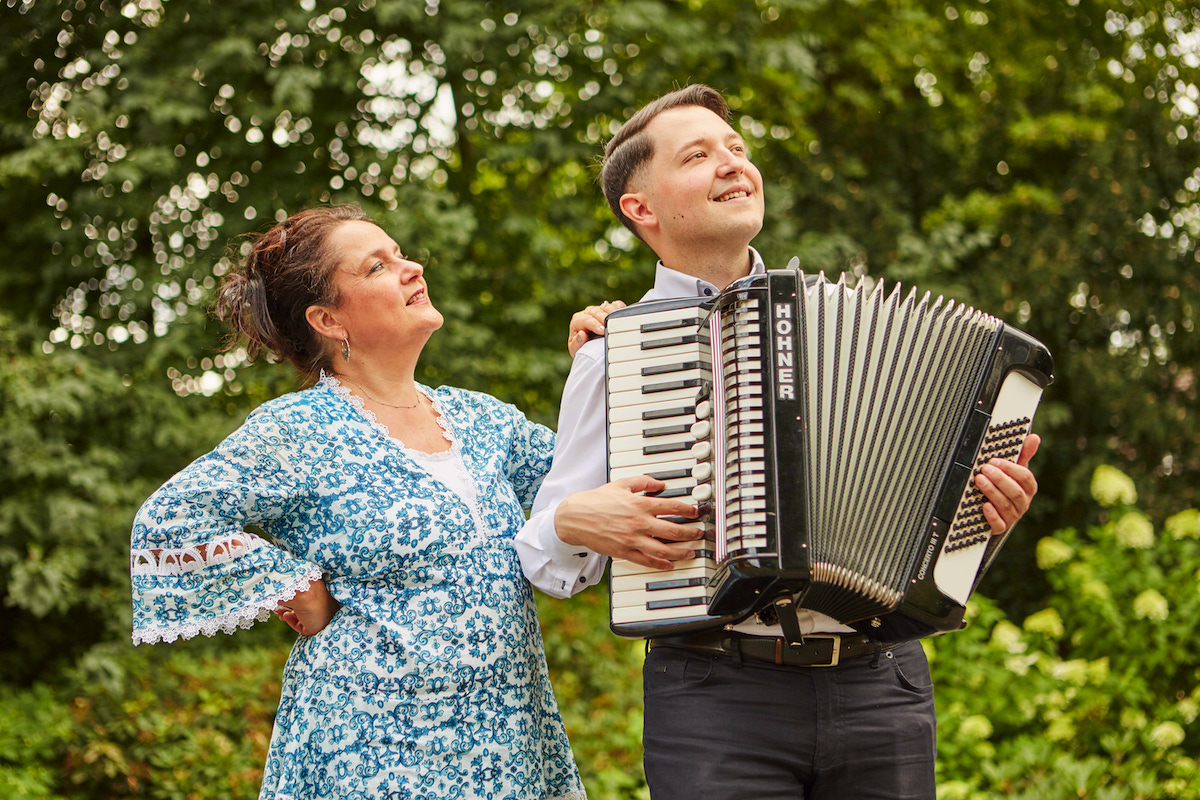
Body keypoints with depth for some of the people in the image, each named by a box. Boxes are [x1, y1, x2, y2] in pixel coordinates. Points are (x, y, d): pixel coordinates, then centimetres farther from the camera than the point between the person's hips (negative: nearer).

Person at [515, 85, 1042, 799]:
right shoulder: (616, 350, 5)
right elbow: (552, 562, 7)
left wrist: (987, 510, -1)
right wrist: (575, 523, -13)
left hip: (878, 686, 3)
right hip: (715, 696, -2)